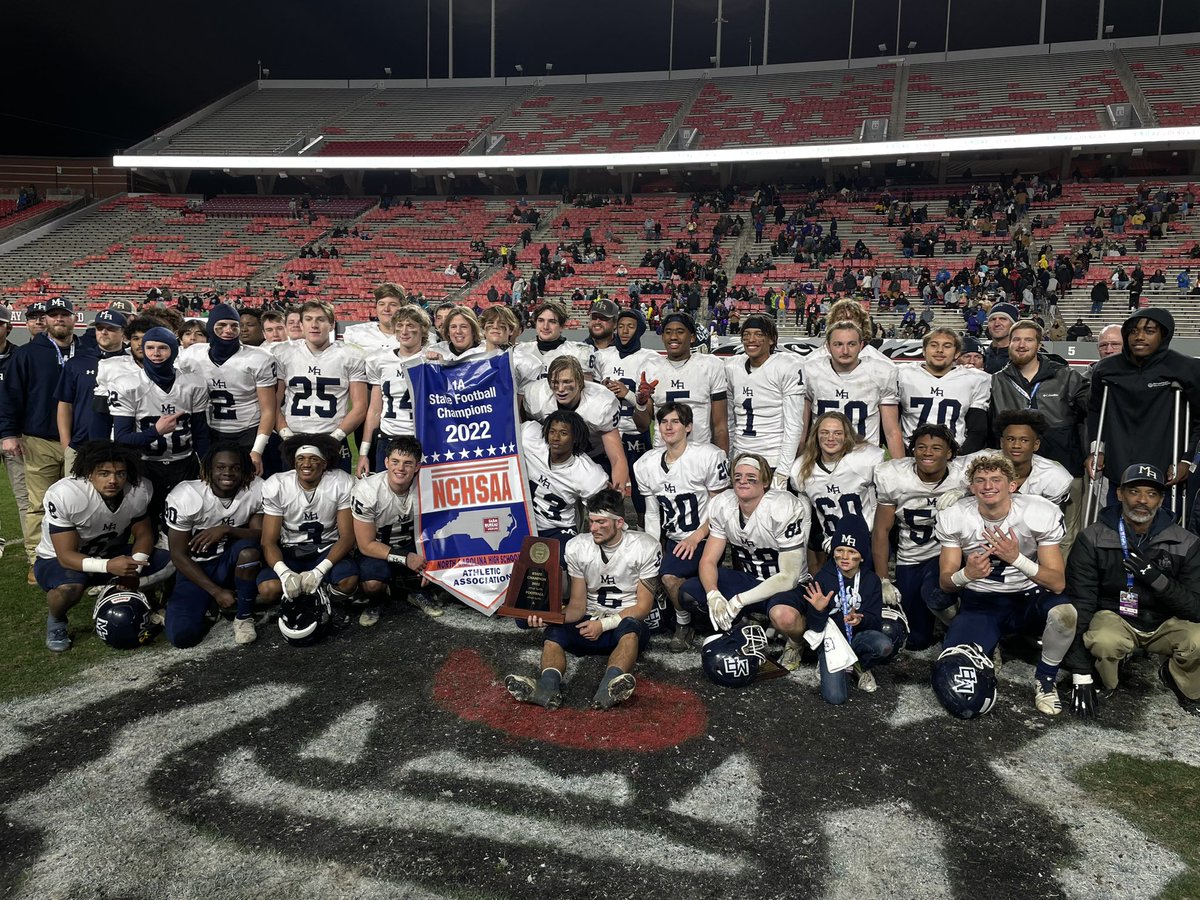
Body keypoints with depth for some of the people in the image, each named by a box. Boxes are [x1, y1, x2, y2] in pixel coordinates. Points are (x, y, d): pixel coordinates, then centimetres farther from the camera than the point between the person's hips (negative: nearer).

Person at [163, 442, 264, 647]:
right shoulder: (184, 496, -19)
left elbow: (262, 536, -10)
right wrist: (217, 591, -18)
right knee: (181, 634, -23)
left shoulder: (257, 490, -15)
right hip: (195, 568, -1)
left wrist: (227, 530, -29)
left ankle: (244, 616, -10)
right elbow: (179, 555, -14)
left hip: (232, 561, 2)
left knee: (249, 550, -34)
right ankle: (207, 606, 13)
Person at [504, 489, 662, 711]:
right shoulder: (577, 547, 0)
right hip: (590, 624, 3)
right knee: (554, 632, -28)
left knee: (629, 628, -38)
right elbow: (578, 605, 1)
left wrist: (604, 624, -19)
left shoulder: (645, 548, -8)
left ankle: (609, 689, -63)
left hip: (629, 624, -2)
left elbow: (643, 607, -7)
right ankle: (548, 687, -56)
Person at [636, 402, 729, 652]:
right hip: (672, 539, 6)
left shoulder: (709, 456, -12)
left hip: (705, 538, -5)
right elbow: (652, 512, 11)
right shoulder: (645, 465, 4)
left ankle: (684, 625, 2)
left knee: (669, 576, -26)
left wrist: (695, 538, -16)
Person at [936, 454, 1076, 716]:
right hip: (979, 601, 1)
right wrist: (967, 574, -31)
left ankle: (1045, 679, -5)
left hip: (1028, 596, 0)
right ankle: (992, 646, 18)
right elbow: (945, 583, -7)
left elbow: (1058, 584, -18)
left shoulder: (1042, 514, -16)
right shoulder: (953, 518, -12)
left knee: (1064, 612, -35)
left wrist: (1016, 558, -36)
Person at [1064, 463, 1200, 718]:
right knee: (1103, 642, -36)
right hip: (1114, 618, -2)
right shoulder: (1093, 539, -13)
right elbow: (1079, 604, -14)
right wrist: (1081, 676, -18)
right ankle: (1106, 681, 2)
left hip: (1166, 624, 3)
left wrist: (1156, 578, -30)